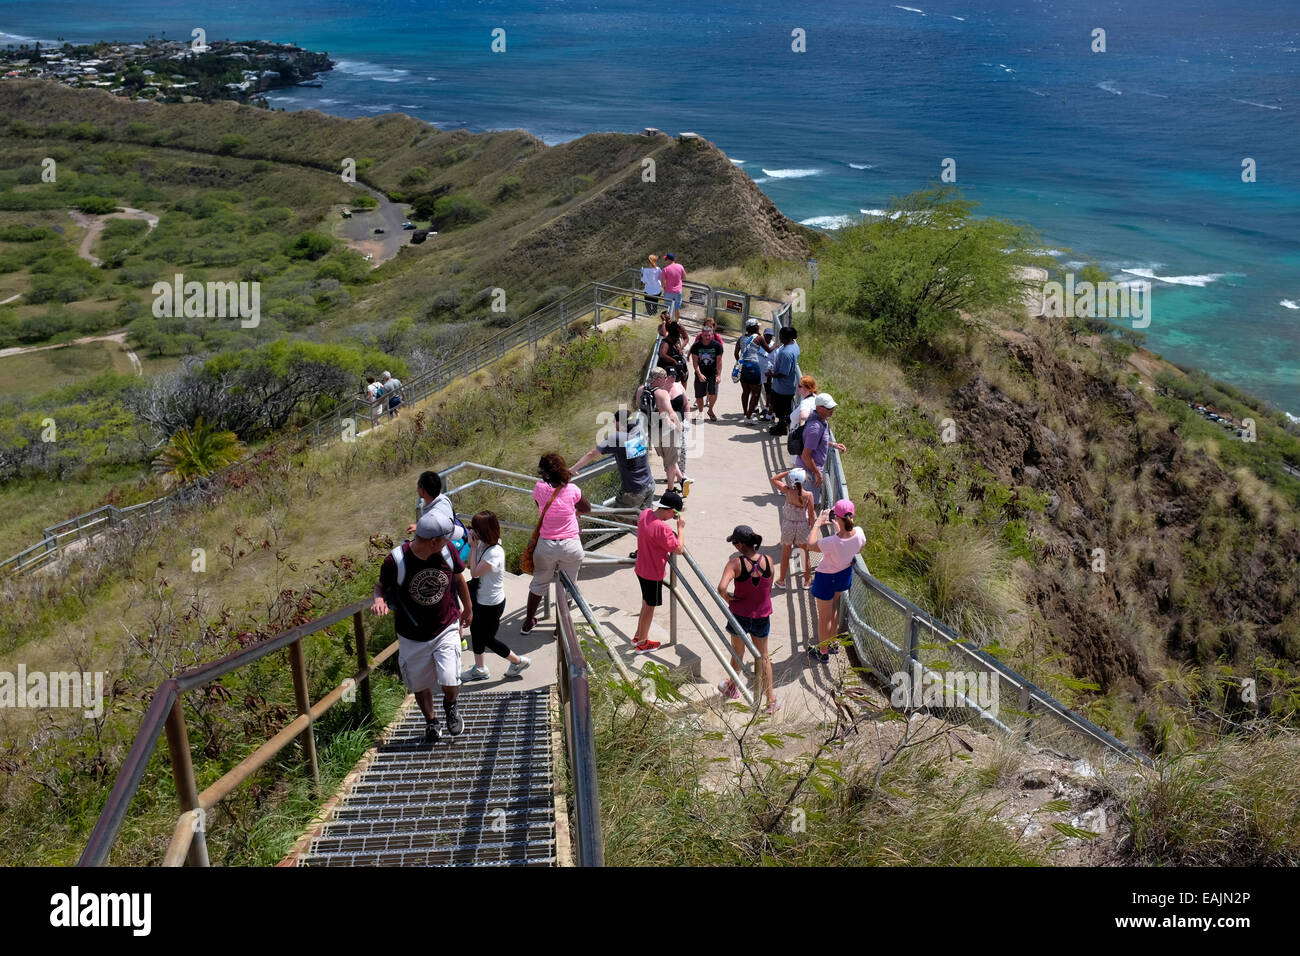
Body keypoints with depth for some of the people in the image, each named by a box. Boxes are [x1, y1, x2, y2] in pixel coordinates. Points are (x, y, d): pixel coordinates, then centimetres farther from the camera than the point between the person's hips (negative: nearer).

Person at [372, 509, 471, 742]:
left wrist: (467, 608, 20)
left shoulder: (446, 552, -13)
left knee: (450, 683, -12)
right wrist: (379, 599, -29)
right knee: (420, 685, 15)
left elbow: (458, 578, 7)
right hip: (412, 636, -1)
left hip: (446, 629, 1)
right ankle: (430, 722, 45)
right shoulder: (396, 560, -23)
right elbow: (382, 585, -5)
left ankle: (450, 706, 25)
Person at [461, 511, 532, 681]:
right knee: (476, 632, 20)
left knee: (488, 638, 8)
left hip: (491, 604, -9)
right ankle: (479, 669, 38)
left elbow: (474, 572, -25)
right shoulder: (483, 544, -4)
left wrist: (474, 548, -21)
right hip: (480, 600, 9)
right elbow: (472, 566, 6)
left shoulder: (494, 553, -31)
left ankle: (519, 661, 26)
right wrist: (472, 546, -7)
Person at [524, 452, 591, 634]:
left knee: (539, 583, 20)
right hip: (570, 546, -1)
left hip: (546, 545, 1)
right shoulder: (572, 490, -9)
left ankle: (528, 622, 35)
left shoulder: (539, 488, -10)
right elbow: (587, 509, 7)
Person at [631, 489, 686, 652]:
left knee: (646, 604, 25)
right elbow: (679, 549, -22)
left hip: (641, 569, 8)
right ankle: (642, 643, 28)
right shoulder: (662, 528, -32)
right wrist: (681, 528, -12)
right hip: (653, 574, -8)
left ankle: (638, 636, 40)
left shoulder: (646, 513, -7)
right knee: (649, 607, 11)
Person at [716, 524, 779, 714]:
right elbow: (768, 589, 1)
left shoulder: (736, 563, -21)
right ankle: (771, 700, 22)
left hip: (740, 614, -2)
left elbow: (721, 587, -33)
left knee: (738, 653, 22)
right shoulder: (768, 561, -10)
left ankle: (733, 688, 45)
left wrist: (726, 598, -13)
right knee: (763, 656, 19)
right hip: (762, 616, 2)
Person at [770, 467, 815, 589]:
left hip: (788, 525, 0)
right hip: (803, 526, 0)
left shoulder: (788, 491, -21)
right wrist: (812, 526, 6)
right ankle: (807, 580, 33)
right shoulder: (808, 495, -20)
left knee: (785, 554, 18)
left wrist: (788, 472, -11)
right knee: (806, 554, 20)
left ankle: (782, 581, 32)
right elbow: (811, 514, -10)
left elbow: (774, 479, -7)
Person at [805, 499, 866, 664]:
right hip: (846, 574, 6)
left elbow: (810, 545, -18)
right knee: (832, 604, 32)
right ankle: (833, 643, 46)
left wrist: (818, 523, -9)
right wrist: (840, 530, 4)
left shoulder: (832, 542, -38)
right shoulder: (859, 533, -22)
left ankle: (823, 652, 32)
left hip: (827, 579, -6)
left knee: (824, 616, 14)